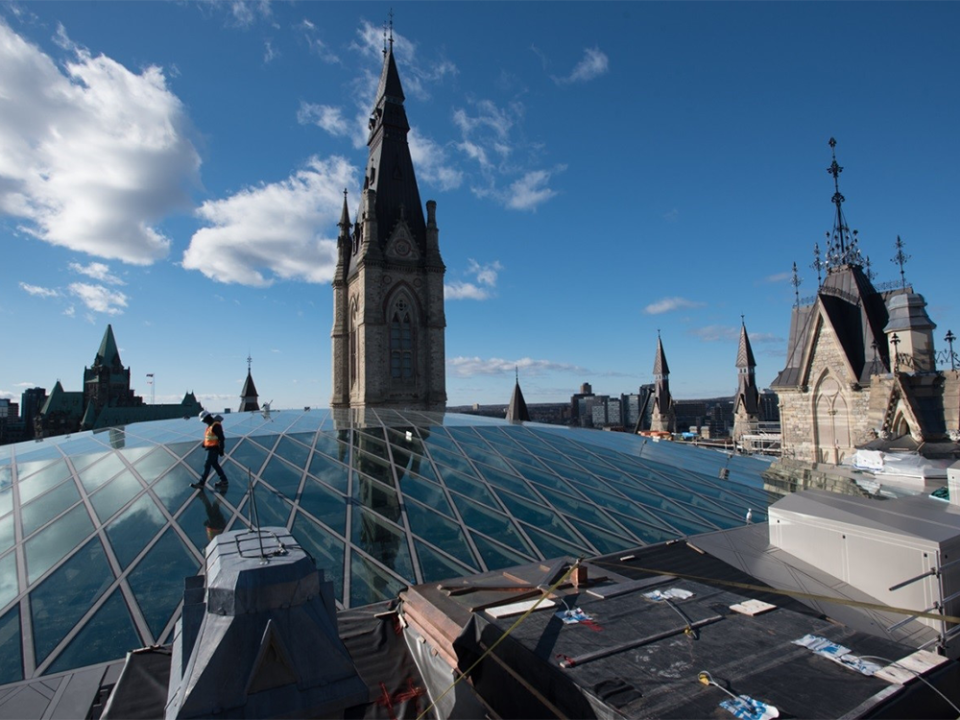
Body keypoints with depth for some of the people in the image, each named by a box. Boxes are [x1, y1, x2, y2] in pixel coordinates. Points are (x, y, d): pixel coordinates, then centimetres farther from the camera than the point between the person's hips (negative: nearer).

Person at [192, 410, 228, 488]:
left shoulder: (216, 425, -19)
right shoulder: (210, 425, 13)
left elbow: (221, 438, -21)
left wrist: (221, 449, -22)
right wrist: (204, 443, 13)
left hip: (214, 449, -10)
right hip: (211, 448, 10)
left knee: (207, 465, -5)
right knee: (215, 464, 14)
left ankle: (201, 483, -1)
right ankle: (224, 480, 20)